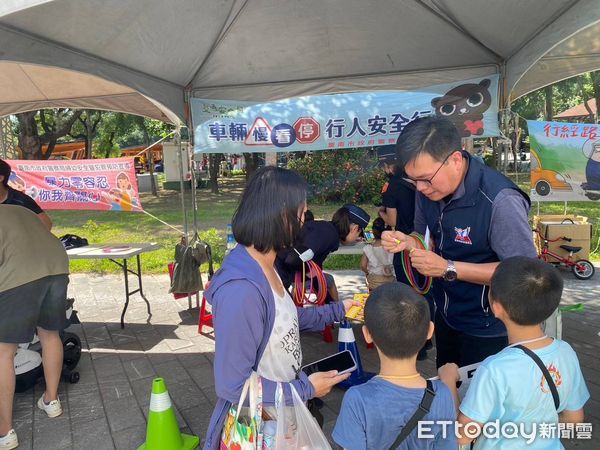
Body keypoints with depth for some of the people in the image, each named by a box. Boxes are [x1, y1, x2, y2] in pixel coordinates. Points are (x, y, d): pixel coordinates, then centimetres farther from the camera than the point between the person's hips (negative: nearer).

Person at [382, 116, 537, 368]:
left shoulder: (500, 200, -31)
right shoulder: (428, 190, -10)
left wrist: (448, 269, -30)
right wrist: (408, 242, -17)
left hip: (486, 328, -6)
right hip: (445, 317, 6)